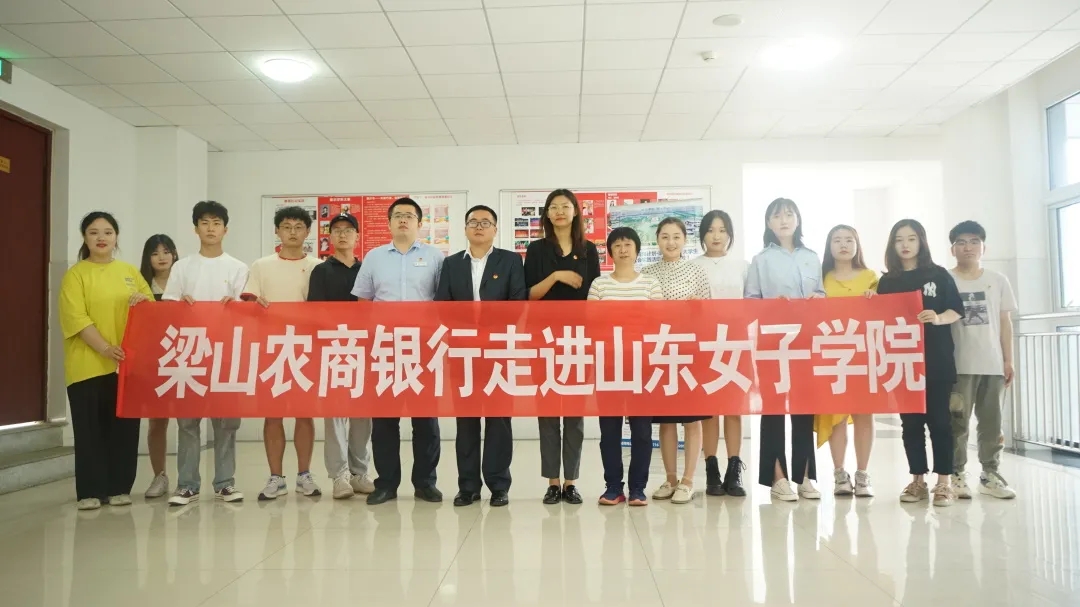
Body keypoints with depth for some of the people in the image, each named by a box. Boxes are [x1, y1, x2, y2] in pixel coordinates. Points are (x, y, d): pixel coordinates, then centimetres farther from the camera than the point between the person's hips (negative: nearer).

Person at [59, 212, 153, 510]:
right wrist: (105, 348, -21)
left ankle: (120, 487, 14)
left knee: (125, 427, 5)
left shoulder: (130, 272, 13)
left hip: (127, 363, 3)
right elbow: (77, 318, -9)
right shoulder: (76, 274, 1)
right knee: (90, 429, -1)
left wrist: (144, 300, -8)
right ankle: (90, 490, 7)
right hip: (88, 365, -3)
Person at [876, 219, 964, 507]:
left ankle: (943, 482, 5)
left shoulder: (939, 275, 3)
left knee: (939, 419, 0)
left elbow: (956, 311, 1)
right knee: (910, 421, 6)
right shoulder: (887, 281, 9)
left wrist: (938, 318, -18)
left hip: (937, 359, -2)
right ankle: (918, 480, 14)